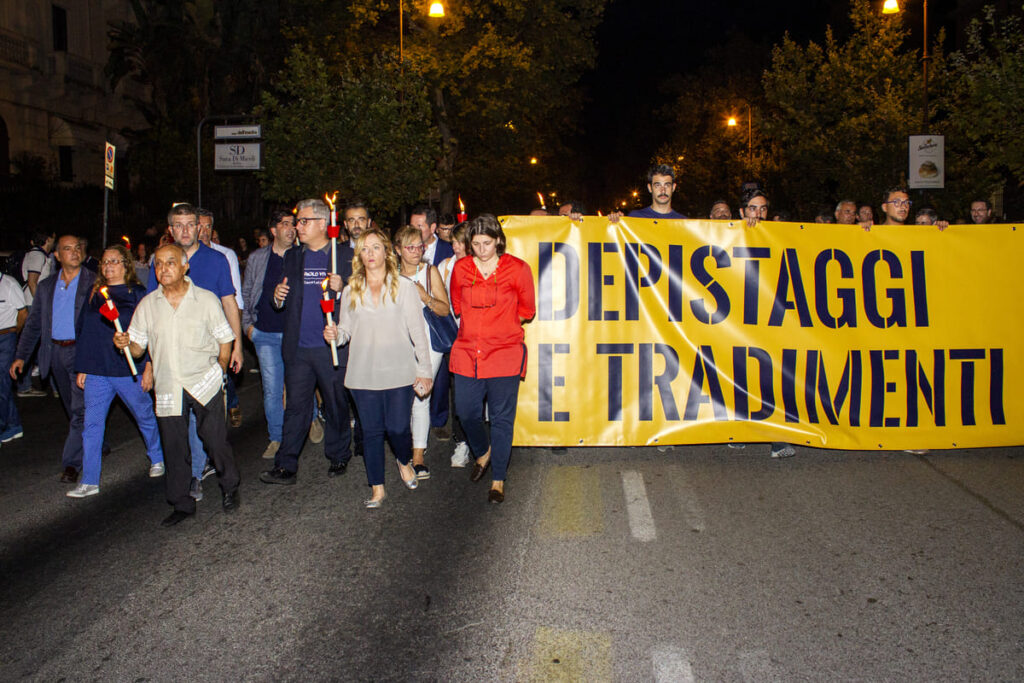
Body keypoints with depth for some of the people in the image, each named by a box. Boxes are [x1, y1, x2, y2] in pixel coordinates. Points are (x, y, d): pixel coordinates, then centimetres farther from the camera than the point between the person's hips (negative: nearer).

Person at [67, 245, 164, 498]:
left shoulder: (137, 293, -3)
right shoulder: (94, 293, 9)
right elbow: (83, 331, 13)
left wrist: (149, 367, -10)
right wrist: (81, 368, 10)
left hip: (129, 371, -3)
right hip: (96, 372, 4)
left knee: (145, 417, 11)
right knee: (91, 425, 2)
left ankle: (157, 459, 35)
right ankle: (89, 481, 9)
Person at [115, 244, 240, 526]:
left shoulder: (206, 300, -1)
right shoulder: (147, 305, 6)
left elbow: (225, 339, 4)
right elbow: (138, 348, 9)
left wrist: (218, 373, 1)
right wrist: (125, 343, -12)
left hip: (204, 383, -2)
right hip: (168, 387, 3)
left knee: (215, 440, -4)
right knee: (174, 448, 6)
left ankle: (230, 489, 21)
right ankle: (182, 504, 21)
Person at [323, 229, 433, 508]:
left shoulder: (404, 287, 0)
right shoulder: (351, 291, 9)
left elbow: (418, 331, 0)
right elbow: (347, 329, 15)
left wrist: (424, 370, -2)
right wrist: (335, 334, -9)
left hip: (399, 372, -2)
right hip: (363, 374, 2)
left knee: (398, 428, -2)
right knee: (371, 430, 6)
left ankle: (404, 462, 32)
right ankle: (377, 488, 19)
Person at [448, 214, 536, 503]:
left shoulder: (517, 268, -4)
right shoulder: (461, 268, 4)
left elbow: (527, 309, 8)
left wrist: (500, 325, 10)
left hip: (505, 354, -3)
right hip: (467, 353, 3)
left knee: (502, 418, 2)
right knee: (467, 413, 8)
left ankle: (498, 480, 15)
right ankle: (483, 453, 39)